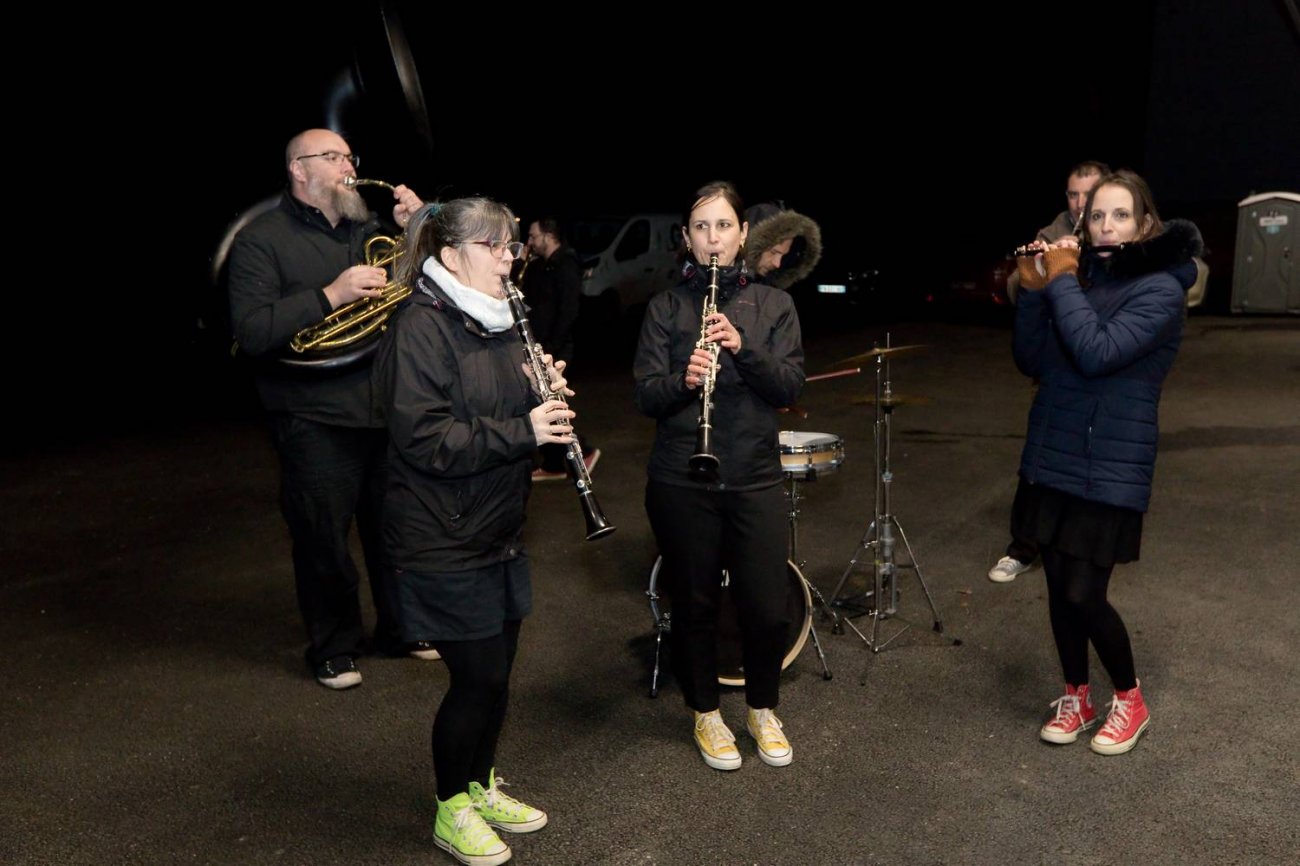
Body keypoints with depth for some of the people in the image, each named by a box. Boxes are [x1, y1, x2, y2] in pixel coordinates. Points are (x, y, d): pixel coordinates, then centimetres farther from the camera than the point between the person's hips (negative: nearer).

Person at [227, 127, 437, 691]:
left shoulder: (367, 231, 12)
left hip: (386, 410, 5)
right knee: (324, 539, 6)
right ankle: (334, 648, 26)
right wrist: (331, 294, -24)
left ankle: (400, 628, 34)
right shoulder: (262, 240, -5)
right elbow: (252, 333, -17)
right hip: (315, 420, -5)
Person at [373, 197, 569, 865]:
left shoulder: (498, 323, 10)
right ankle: (452, 811, 23)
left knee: (496, 670, 16)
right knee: (478, 677, 1)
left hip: (498, 532, 8)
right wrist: (522, 429, -26)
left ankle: (481, 786, 36)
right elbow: (424, 437, -24)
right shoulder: (420, 327, -16)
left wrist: (544, 397, -5)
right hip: (442, 542, -8)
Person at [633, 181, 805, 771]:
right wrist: (682, 379, -24)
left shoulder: (772, 304, 6)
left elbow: (789, 389, -3)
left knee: (769, 610, 2)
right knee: (694, 605, 10)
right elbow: (645, 397, -3)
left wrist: (743, 349, -19)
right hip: (681, 483, -1)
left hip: (755, 479, 1)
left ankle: (762, 710, 29)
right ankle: (706, 715, 33)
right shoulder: (666, 307, 3)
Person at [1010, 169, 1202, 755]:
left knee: (1083, 596, -4)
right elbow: (1031, 363, 3)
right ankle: (1076, 697, 30)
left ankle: (1130, 698, 22)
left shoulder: (1160, 289, -11)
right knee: (1059, 588, 11)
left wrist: (1061, 282, -17)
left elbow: (1097, 353, -26)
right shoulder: (1082, 279, 8)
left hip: (1109, 471, -6)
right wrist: (1032, 289, -7)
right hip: (1051, 460, 6)